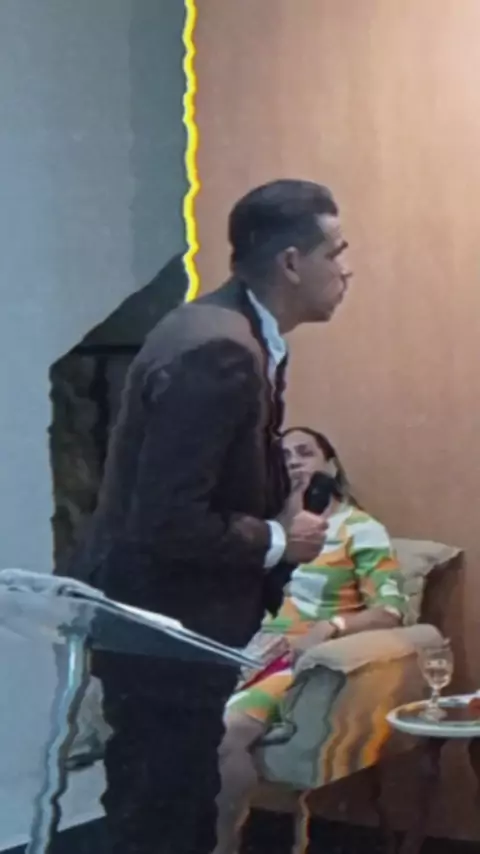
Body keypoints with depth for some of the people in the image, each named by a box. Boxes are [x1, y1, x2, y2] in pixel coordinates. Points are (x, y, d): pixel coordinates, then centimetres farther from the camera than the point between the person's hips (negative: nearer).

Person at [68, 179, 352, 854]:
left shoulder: (235, 335, 6)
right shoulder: (219, 353, -25)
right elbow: (166, 522, -28)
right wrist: (276, 541, -15)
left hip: (180, 618, 10)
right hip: (161, 627, -10)